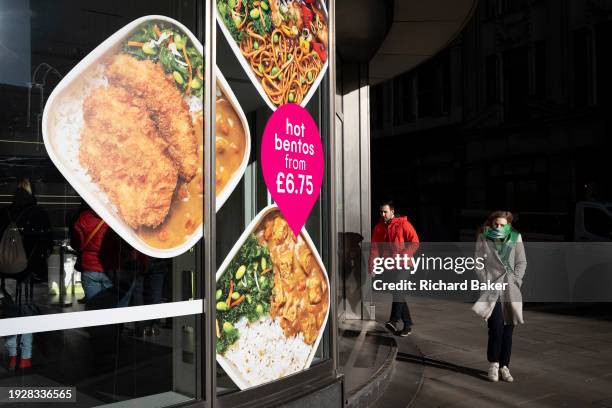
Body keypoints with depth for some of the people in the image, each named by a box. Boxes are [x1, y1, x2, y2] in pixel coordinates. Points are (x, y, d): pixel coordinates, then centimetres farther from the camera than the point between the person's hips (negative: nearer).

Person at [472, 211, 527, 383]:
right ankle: (493, 364, 10)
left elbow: (521, 262, 5)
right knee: (496, 328, -9)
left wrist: (515, 280, -4)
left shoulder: (515, 237, 2)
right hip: (492, 289, -2)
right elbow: (478, 263, 0)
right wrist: (486, 282, -7)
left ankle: (504, 366, 17)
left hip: (511, 290, 2)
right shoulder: (483, 238, 0)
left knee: (508, 329, 5)